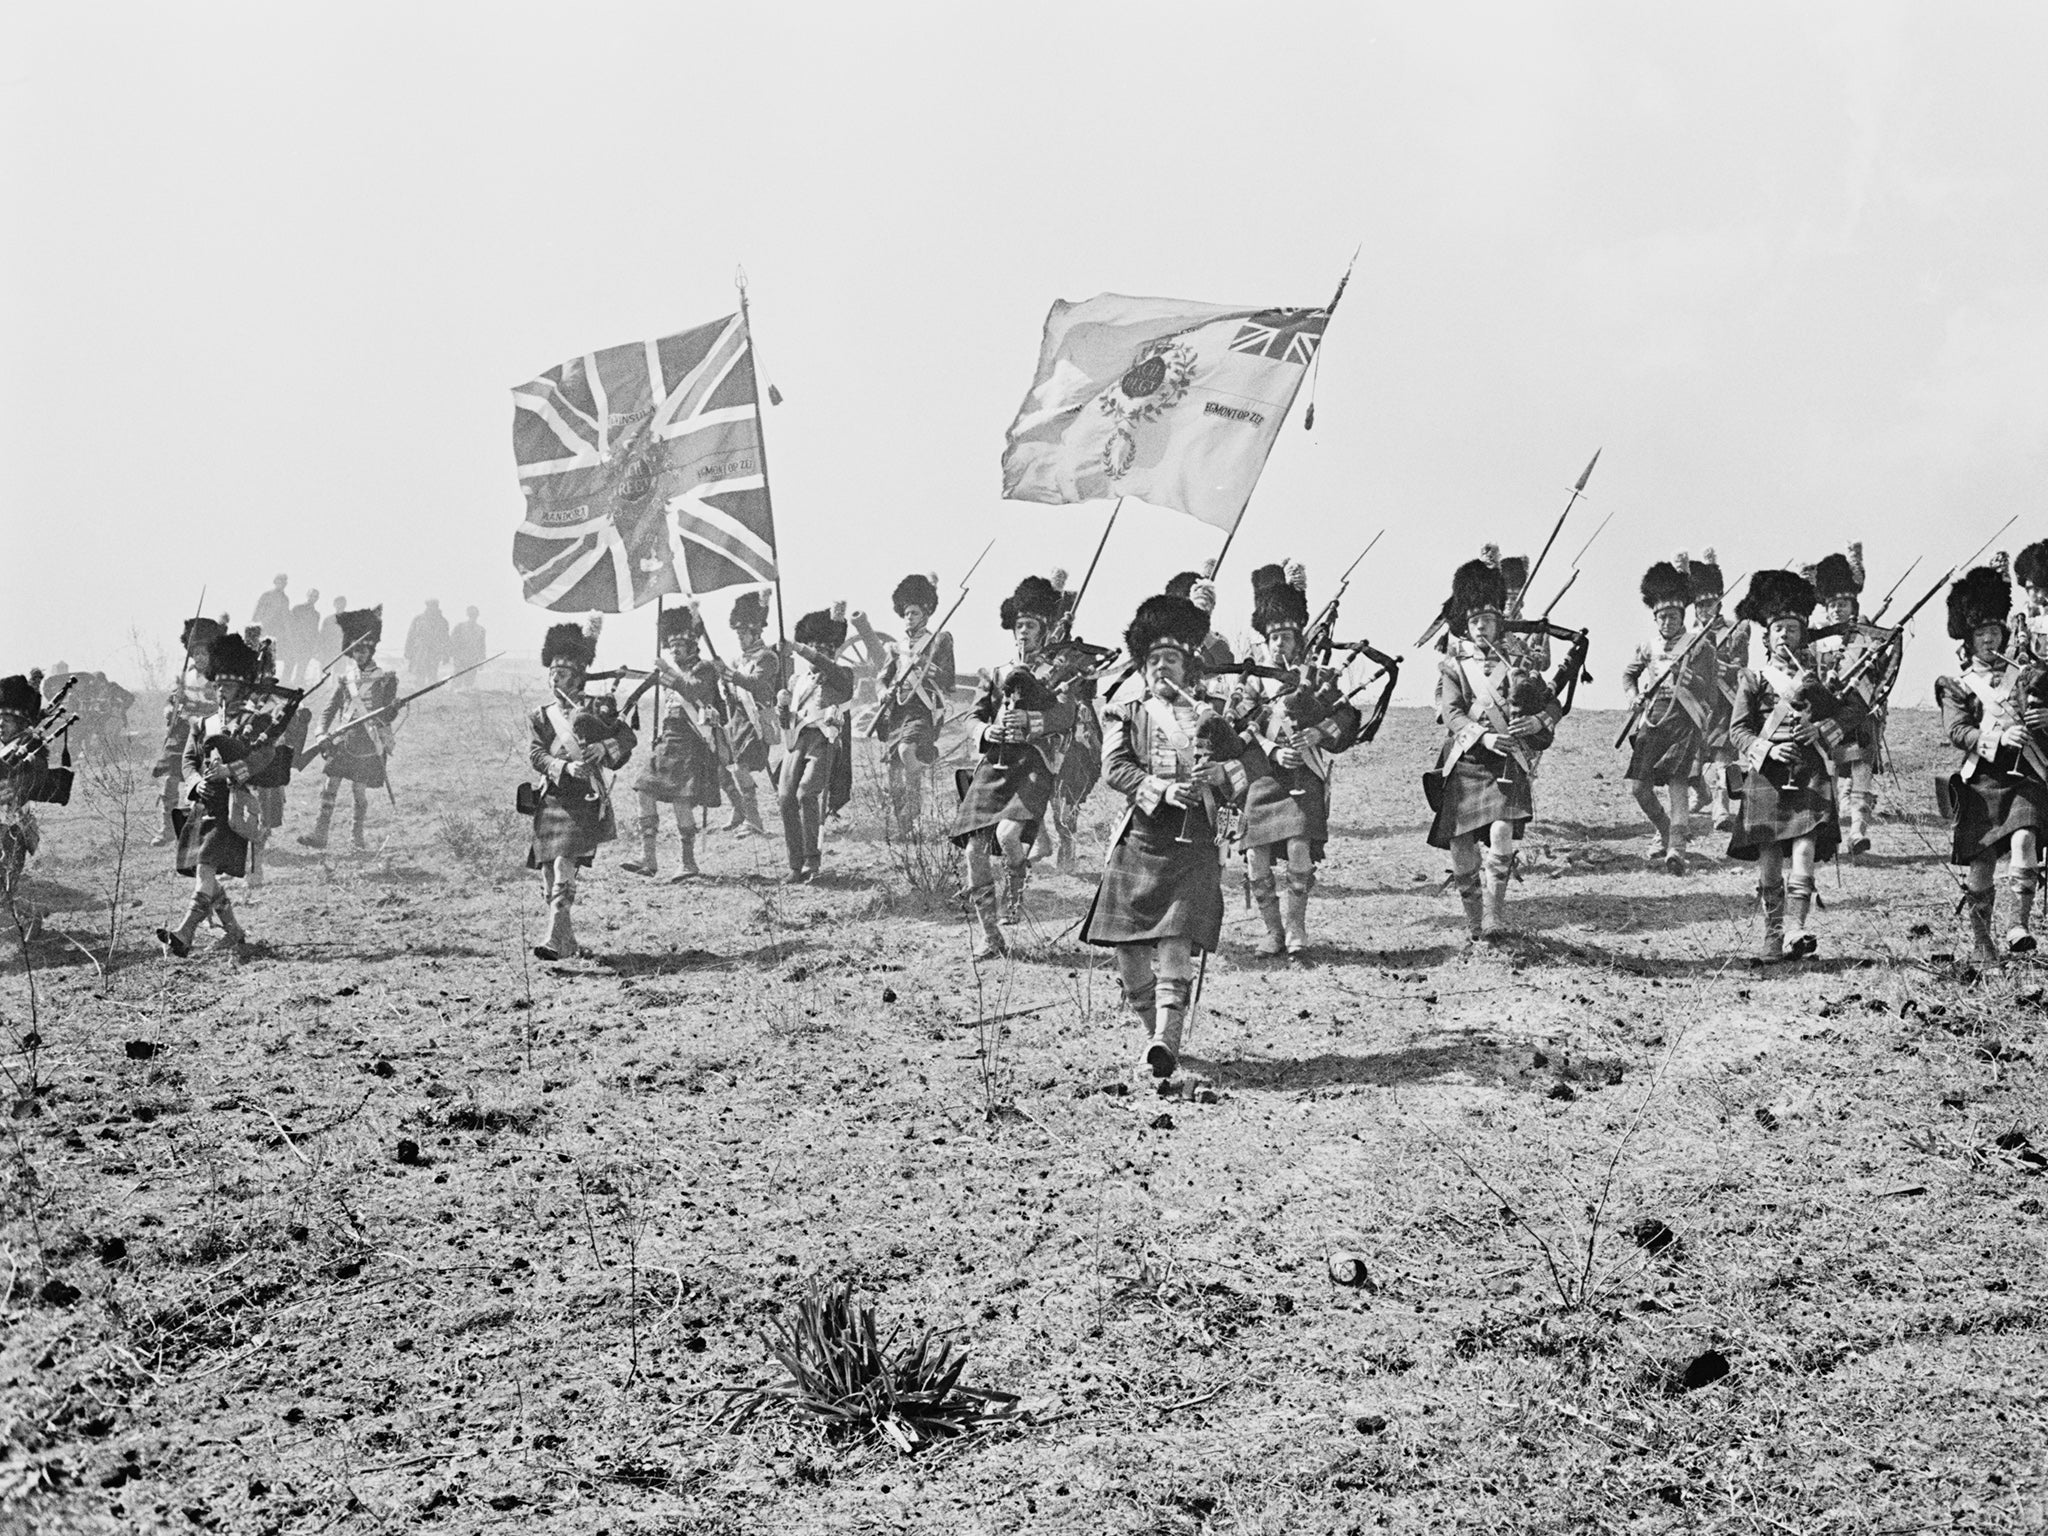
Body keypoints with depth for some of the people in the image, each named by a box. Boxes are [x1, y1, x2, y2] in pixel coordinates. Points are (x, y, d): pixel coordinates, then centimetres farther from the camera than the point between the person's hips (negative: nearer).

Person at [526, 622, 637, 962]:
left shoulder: (594, 709, 5)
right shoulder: (539, 717, 13)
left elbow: (628, 737, -1)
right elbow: (536, 755, -2)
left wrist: (604, 747, -21)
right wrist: (566, 768, -20)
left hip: (584, 799, -5)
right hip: (550, 800, 5)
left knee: (564, 868, -19)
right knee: (548, 875, 6)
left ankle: (556, 940, -26)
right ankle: (569, 943, 20)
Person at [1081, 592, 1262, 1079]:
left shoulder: (1206, 719, 15)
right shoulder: (1125, 716, 12)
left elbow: (1256, 759, 10)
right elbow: (1114, 769, -3)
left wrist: (1220, 771, -10)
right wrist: (1163, 790, -17)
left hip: (1192, 846, -1)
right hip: (1137, 842, 1)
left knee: (1176, 947, -14)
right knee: (1129, 951, -1)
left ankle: (1167, 1040, -23)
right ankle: (1153, 1032, 19)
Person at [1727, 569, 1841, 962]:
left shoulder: (1816, 674, 12)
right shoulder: (1753, 678, 7)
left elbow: (1840, 720, 14)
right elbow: (1737, 729, 3)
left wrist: (1818, 729, -8)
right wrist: (1767, 749, -13)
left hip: (1809, 773, 0)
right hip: (1765, 777, 0)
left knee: (1804, 852, -15)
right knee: (1768, 865, 2)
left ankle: (1795, 930, -22)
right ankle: (1772, 937, 13)